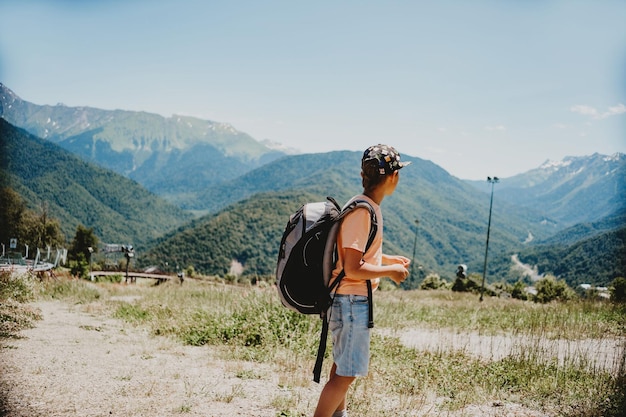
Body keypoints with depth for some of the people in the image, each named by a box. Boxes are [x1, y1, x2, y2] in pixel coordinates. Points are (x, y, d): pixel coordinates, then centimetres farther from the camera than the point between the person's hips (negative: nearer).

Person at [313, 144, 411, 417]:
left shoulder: (367, 207, 7)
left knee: (343, 364, 26)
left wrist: (387, 259, 17)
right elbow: (352, 269, -26)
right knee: (346, 372, -5)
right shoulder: (362, 212, -23)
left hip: (349, 301, 11)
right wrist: (389, 271, -15)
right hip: (352, 301, -11)